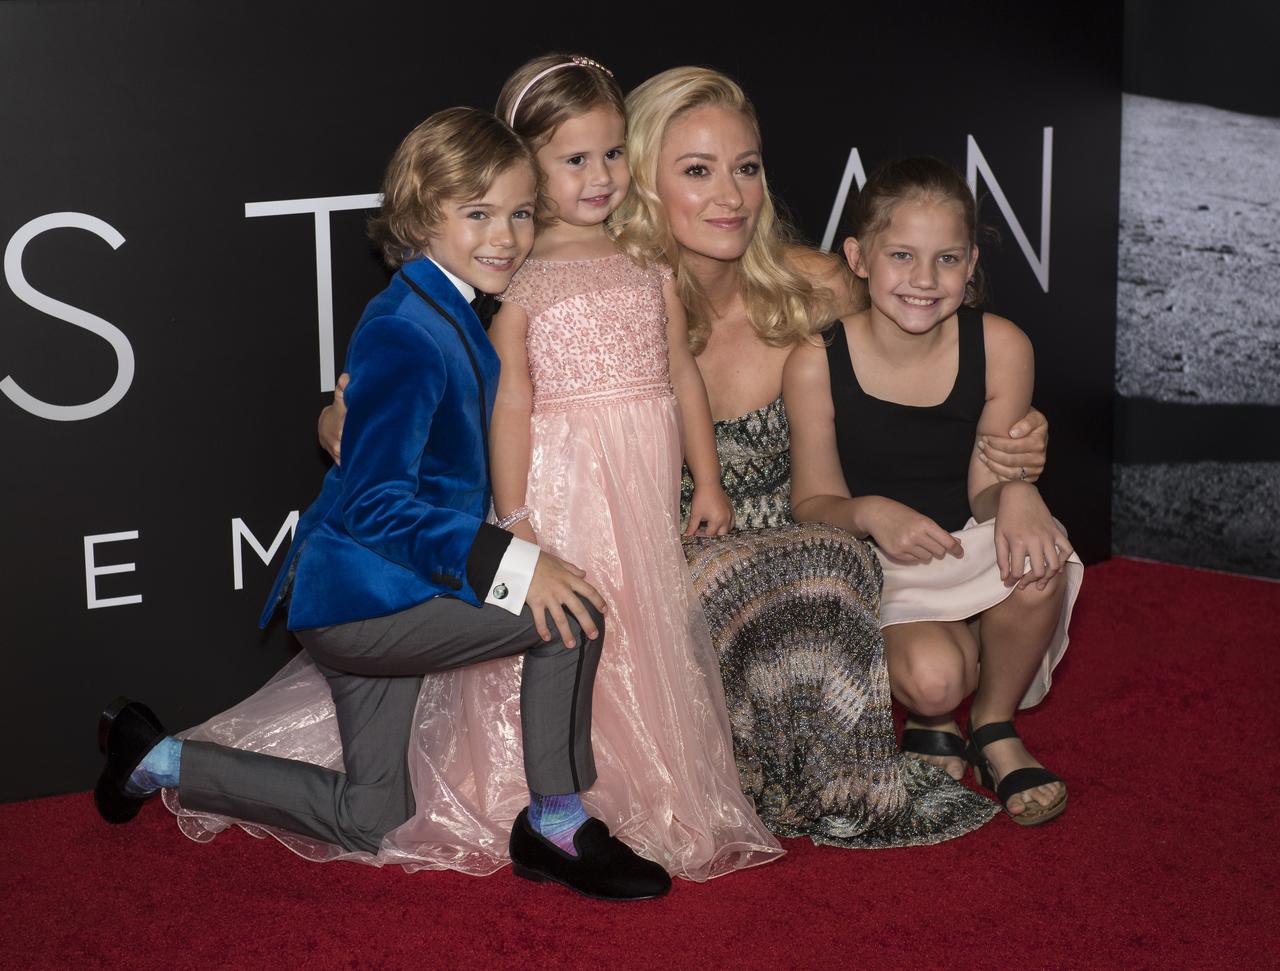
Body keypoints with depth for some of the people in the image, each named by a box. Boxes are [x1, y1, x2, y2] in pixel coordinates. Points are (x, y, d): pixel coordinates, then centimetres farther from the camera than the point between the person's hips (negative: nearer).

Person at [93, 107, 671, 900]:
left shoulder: (455, 316, 9)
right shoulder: (405, 336, -22)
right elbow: (376, 502, -29)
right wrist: (511, 562, -33)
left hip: (373, 597, 10)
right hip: (361, 600, -10)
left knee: (370, 821, 18)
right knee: (572, 610, -21)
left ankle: (158, 759, 27)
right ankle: (557, 825, -5)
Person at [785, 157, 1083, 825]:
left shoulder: (999, 348, -10)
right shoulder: (816, 364, -13)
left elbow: (984, 488, -6)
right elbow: (812, 503, -6)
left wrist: (1017, 492, -31)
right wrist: (870, 513, -29)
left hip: (968, 548, 2)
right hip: (872, 569, -2)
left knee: (1038, 564, -33)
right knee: (931, 679, -31)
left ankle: (995, 727, -3)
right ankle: (935, 717, 13)